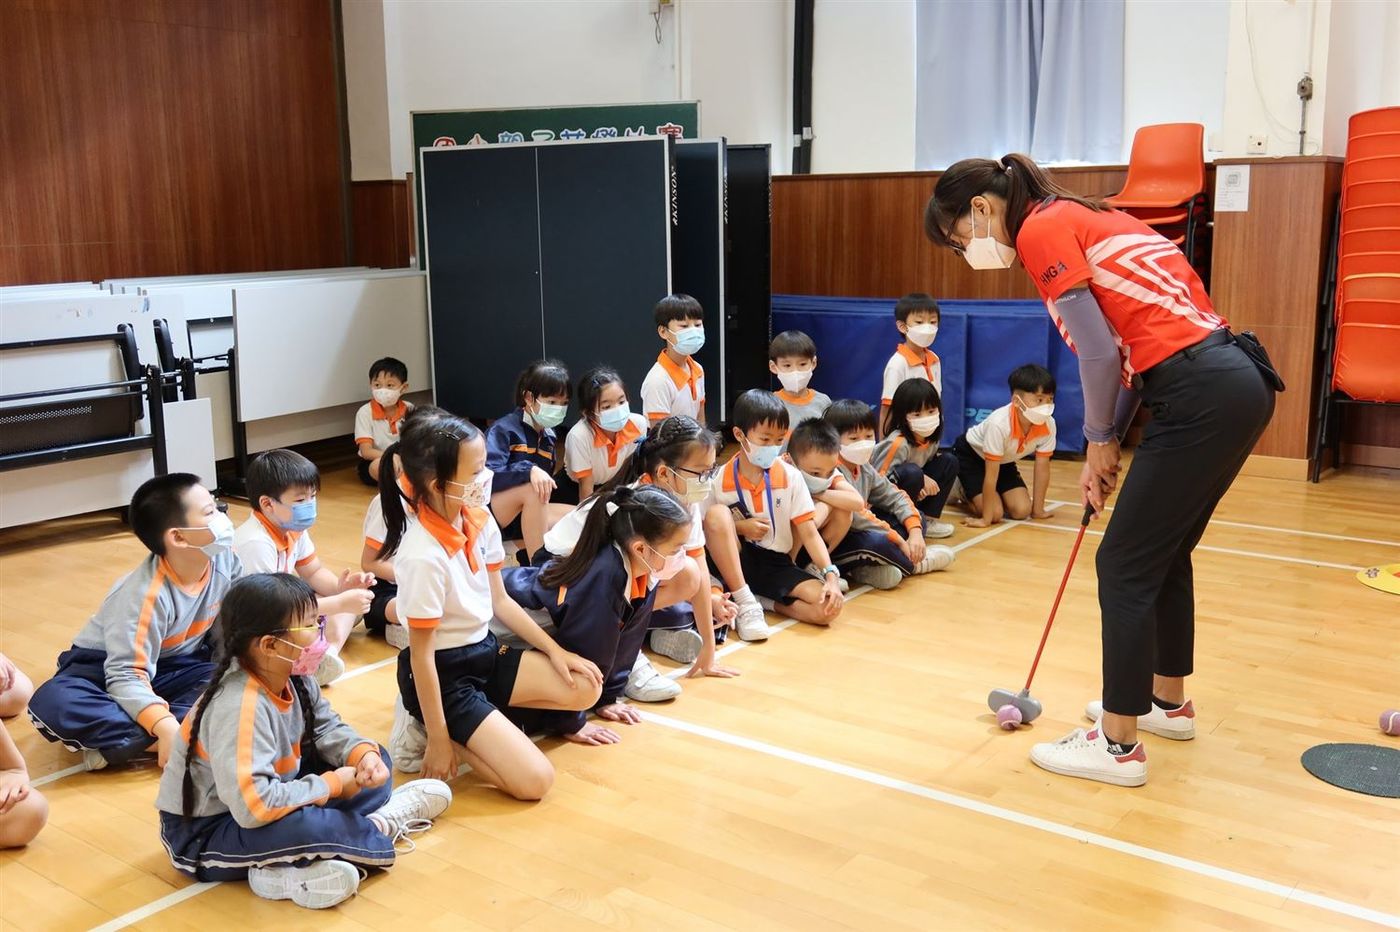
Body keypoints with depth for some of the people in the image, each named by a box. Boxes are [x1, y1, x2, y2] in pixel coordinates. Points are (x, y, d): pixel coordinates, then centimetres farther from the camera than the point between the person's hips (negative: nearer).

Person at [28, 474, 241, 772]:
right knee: (52, 703, -35)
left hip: (176, 667, 5)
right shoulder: (147, 594, -29)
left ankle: (117, 744, -29)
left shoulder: (224, 558, -14)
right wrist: (165, 726, -48)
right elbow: (125, 676, -33)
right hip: (106, 667, -4)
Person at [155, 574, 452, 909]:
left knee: (373, 761, 6)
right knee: (304, 826, -39)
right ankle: (381, 828, -6)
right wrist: (333, 785, -26)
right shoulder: (239, 707, -32)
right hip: (203, 837, -10)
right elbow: (254, 806, -39)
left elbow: (327, 728, 7)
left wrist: (363, 754, -16)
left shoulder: (295, 679, -5)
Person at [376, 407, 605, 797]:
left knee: (585, 689, -1)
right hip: (443, 672, -8)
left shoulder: (479, 519, -4)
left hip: (485, 652, 8)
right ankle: (425, 726, 0)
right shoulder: (423, 556, -28)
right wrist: (438, 739, -17)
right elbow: (421, 653, -21)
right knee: (534, 780, -17)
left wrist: (555, 650, 4)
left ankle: (485, 717, 5)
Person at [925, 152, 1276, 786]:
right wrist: (1108, 443, 14)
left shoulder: (1040, 230, -7)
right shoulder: (1075, 218, 20)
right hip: (1236, 381, 10)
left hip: (1201, 395, -10)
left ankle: (1118, 746, 10)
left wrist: (1099, 441, 4)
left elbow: (1099, 354, -11)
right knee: (1166, 552, 22)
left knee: (1125, 566, 0)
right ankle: (1168, 703, 38)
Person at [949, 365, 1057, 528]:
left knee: (1022, 510, -8)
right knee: (995, 514, -17)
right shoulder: (999, 424, -39)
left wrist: (1037, 509, -8)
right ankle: (962, 491, 10)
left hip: (1004, 459, 6)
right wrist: (985, 519, -30)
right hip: (970, 453, -6)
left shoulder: (1048, 425, -24)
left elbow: (1042, 468, -12)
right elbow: (991, 474, -34)